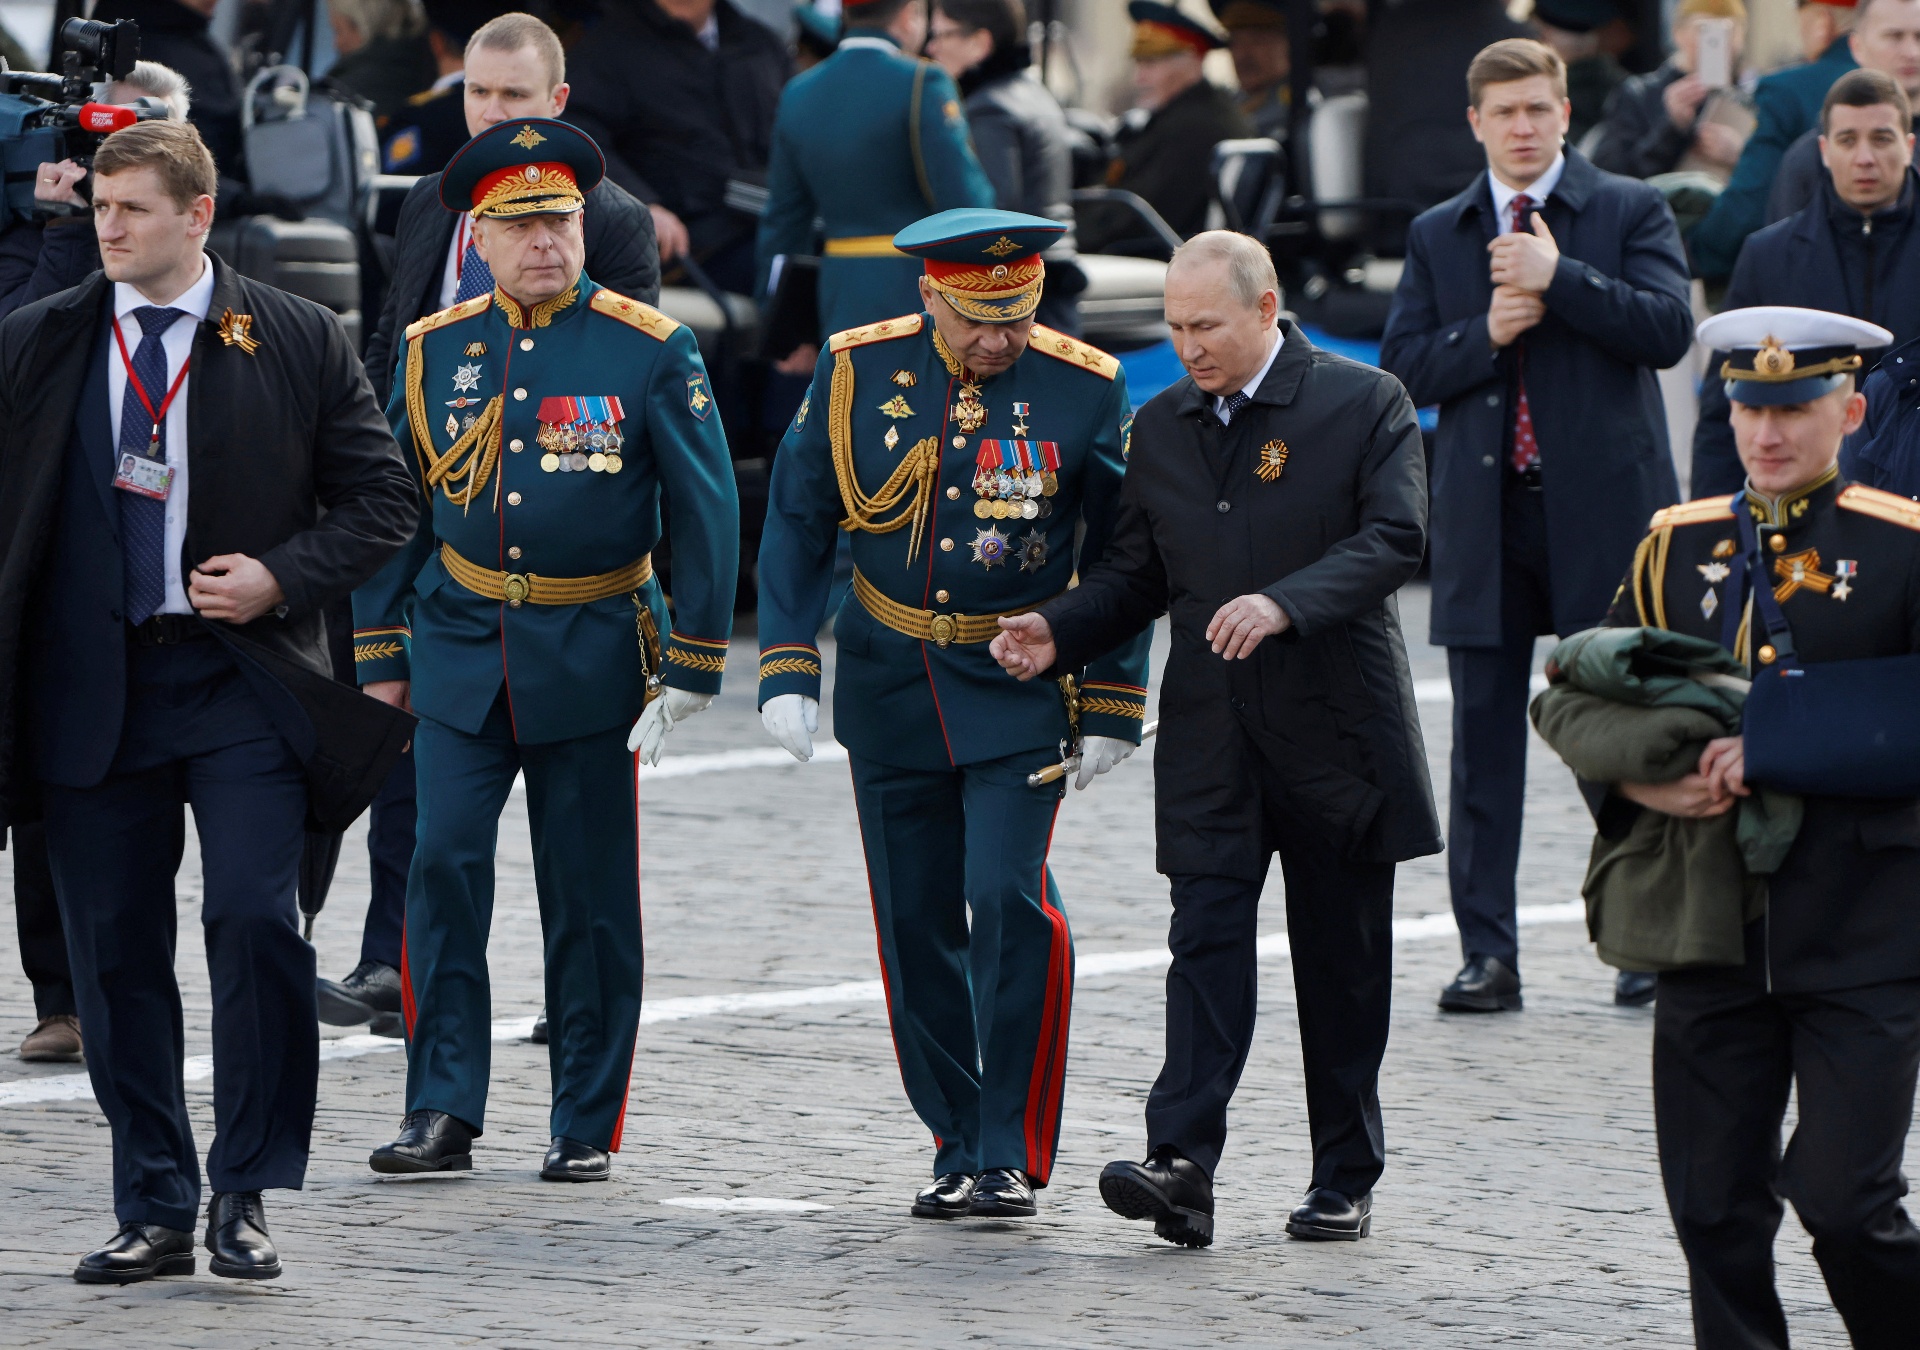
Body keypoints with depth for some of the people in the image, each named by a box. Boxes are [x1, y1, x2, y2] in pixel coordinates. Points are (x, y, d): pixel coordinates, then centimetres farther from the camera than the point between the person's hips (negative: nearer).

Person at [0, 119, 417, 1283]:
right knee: (116, 952, 4)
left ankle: (246, 1195, 0)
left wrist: (280, 577, -10)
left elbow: (380, 501, 5)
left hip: (244, 680, -2)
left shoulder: (299, 343, 2)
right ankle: (155, 1215, 14)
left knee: (255, 923, -14)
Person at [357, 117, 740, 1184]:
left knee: (591, 897, 3)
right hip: (460, 653, 2)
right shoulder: (435, 350, 5)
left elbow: (707, 514, -2)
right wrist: (382, 653, 10)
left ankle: (589, 1126, 12)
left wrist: (692, 673, -5)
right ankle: (445, 1113, -5)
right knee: (445, 866, -10)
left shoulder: (652, 351, -4)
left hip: (591, 658, -2)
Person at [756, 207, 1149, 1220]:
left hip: (1020, 687, -2)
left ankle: (1012, 1155, -8)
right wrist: (787, 671, -4)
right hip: (890, 684, 2)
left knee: (1010, 900, -17)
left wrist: (1112, 707, -1)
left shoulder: (1086, 388, -8)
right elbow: (797, 522, 3)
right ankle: (959, 1148, 18)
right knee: (915, 924, 5)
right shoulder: (858, 372, -5)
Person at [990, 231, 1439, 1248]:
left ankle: (1346, 1181, 14)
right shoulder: (1161, 427, 12)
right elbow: (1136, 572, 16)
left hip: (1336, 727, -3)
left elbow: (1395, 539, -15)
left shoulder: (1363, 405, -3)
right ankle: (1182, 1167, -20)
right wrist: (1058, 630, -3)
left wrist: (1284, 603, -29)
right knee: (1207, 942, -9)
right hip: (1212, 733, 3)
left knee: (1343, 960, 5)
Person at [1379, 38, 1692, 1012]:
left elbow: (1668, 329, -10)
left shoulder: (1629, 212, 3)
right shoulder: (1437, 235, 12)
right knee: (1484, 738, 2)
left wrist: (1558, 278, -16)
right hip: (1486, 516, 3)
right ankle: (1487, 954, 5)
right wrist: (1485, 334, -11)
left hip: (1603, 506, -3)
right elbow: (1404, 369, 6)